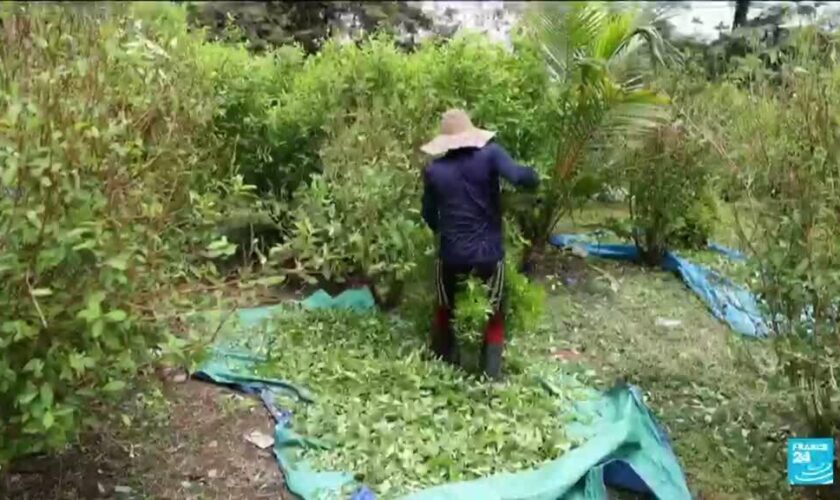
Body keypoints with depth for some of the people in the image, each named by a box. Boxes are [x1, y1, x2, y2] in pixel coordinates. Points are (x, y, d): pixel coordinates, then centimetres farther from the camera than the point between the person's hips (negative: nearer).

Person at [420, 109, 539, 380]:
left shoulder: (433, 169, -1)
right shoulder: (490, 154, -8)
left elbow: (429, 215, 8)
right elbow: (521, 178, -22)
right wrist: (532, 174, 1)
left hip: (451, 255, 1)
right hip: (489, 253, -1)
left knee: (444, 311, 25)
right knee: (494, 315, 20)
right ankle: (491, 376, 17)